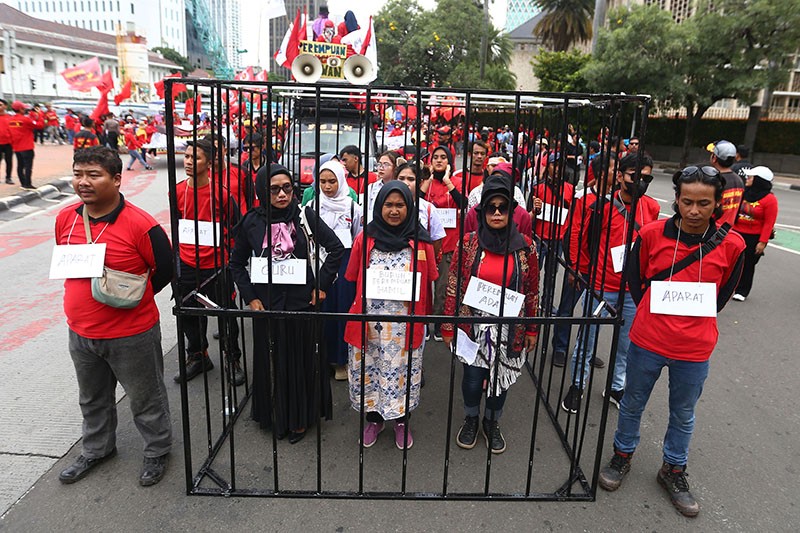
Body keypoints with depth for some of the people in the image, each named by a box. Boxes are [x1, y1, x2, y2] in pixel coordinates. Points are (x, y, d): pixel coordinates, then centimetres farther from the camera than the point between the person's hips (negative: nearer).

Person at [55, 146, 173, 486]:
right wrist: (83, 294, 9)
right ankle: (97, 449, 50)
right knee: (92, 399, 26)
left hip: (131, 334, -6)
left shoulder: (140, 224, -21)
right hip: (80, 331, 6)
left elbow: (166, 269, -11)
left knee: (145, 398, 13)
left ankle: (157, 451, 36)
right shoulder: (65, 219, -2)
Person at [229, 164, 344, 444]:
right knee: (272, 362, 13)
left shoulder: (305, 215, -7)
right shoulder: (252, 222, -3)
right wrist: (250, 297, -1)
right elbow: (237, 263, 8)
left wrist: (322, 285, -5)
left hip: (302, 301, -1)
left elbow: (336, 248, -2)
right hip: (267, 304, 1)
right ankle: (274, 417, 32)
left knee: (302, 360, 10)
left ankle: (300, 419, 28)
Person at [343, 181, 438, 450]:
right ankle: (374, 416, 35)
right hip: (371, 320, 1)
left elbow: (427, 281, 5)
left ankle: (401, 419, 33)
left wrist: (410, 291, -5)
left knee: (402, 368, 9)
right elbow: (353, 279, 8)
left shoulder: (420, 241, -1)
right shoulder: (365, 238, 1)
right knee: (370, 367, 11)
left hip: (405, 323, -1)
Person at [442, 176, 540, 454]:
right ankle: (471, 420, 37)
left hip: (509, 327, 1)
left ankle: (492, 423, 39)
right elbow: (454, 286, -2)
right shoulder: (469, 242, -6)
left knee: (501, 377, 12)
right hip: (474, 323, -1)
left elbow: (532, 292, 3)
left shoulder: (525, 247, -4)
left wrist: (532, 329, 6)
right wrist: (448, 325, -2)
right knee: (473, 377, 8)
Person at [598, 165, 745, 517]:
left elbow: (722, 295, 7)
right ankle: (622, 456, 40)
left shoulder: (731, 246, -9)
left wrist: (693, 322, 5)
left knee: (683, 415, 19)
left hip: (694, 350, 1)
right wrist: (655, 316, 5)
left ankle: (673, 471, 41)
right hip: (647, 341, 0)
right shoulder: (652, 234, -11)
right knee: (633, 404, 17)